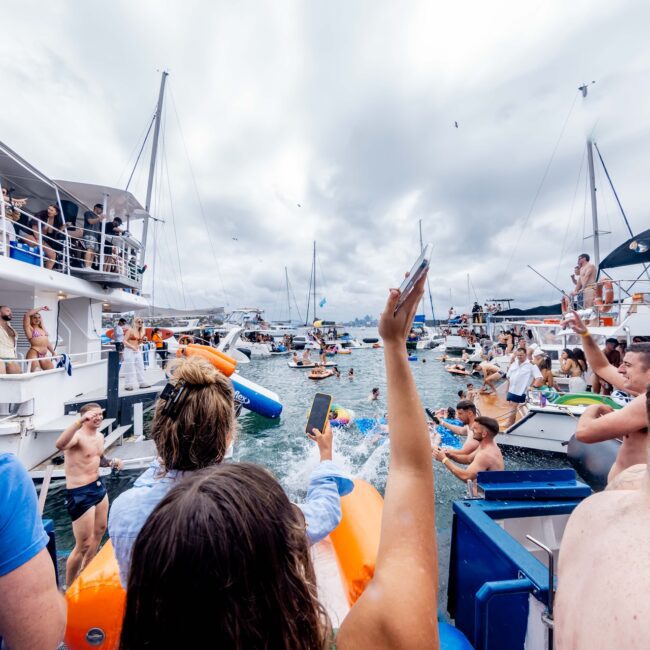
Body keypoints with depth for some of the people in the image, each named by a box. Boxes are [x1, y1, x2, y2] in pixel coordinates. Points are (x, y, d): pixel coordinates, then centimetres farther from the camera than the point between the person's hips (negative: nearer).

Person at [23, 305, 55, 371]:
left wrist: (53, 353, 24)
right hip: (34, 354, -6)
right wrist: (41, 308, -6)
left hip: (44, 356, 6)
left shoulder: (43, 329, 20)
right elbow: (26, 315, -12)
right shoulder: (29, 328, 3)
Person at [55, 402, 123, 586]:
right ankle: (69, 588, 26)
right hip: (79, 494, -9)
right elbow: (59, 445, -45)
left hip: (98, 486, 9)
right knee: (83, 545, 2)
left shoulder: (99, 436, 6)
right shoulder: (77, 436, -21)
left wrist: (112, 462, 3)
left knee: (100, 530, 25)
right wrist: (79, 421, -52)